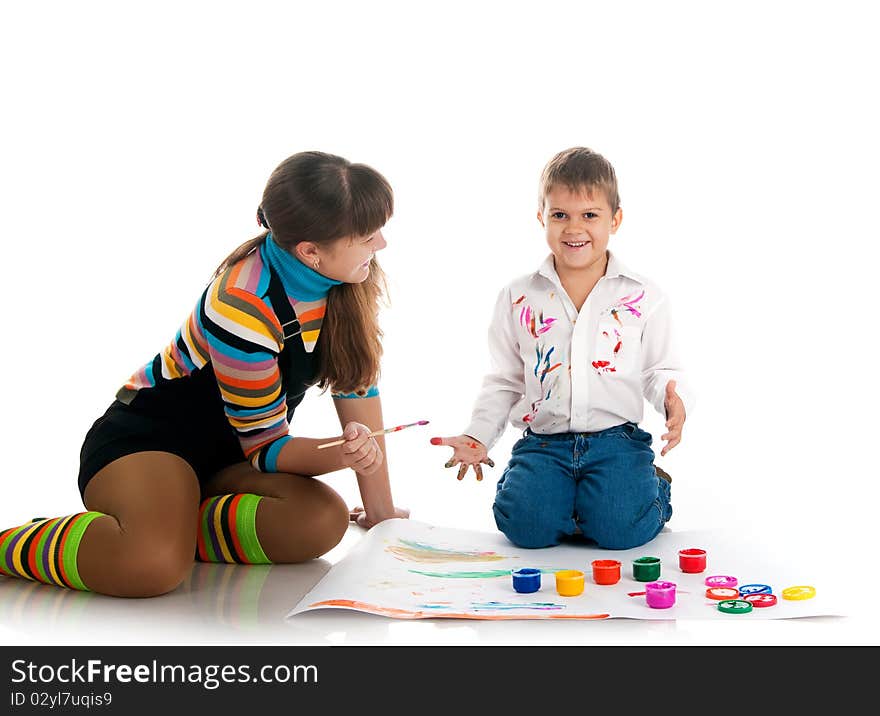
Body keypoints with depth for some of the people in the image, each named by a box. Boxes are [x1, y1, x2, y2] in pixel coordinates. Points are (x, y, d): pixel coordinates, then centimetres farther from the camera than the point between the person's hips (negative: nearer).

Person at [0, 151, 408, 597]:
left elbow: (358, 384, -3)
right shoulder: (243, 309, -28)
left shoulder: (349, 276, -8)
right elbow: (263, 445, -19)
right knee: (152, 565, -38)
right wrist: (342, 455, -39)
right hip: (148, 434, -7)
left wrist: (380, 509, -5)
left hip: (228, 453, 7)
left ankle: (168, 524, -9)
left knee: (321, 522, -26)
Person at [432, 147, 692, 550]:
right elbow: (503, 381, 14)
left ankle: (652, 487, 11)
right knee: (526, 524, -24)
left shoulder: (643, 297, 5)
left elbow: (659, 369, 9)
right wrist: (477, 437, 1)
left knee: (620, 527, -23)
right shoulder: (518, 298, 9)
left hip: (616, 440, 0)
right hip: (543, 442, 1)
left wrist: (673, 399, -14)